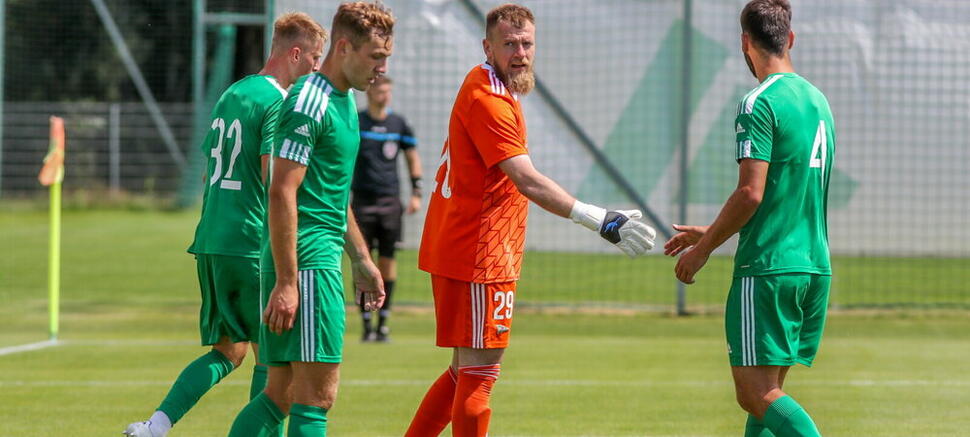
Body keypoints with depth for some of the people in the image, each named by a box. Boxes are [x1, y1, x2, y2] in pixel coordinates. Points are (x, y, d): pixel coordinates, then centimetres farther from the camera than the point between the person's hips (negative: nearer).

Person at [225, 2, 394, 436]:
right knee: (317, 395, -10)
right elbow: (281, 193, -19)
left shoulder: (343, 100, 17)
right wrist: (286, 283, -22)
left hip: (323, 257, 10)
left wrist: (361, 260, 28)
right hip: (308, 262, -10)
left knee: (281, 394, 9)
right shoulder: (308, 103, -14)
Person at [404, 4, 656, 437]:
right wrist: (600, 220, -34)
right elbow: (528, 181, -28)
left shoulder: (485, 87, 13)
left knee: (467, 369, 16)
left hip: (455, 251, 10)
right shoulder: (488, 100, -19)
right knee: (480, 370, -7)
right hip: (478, 258, -10)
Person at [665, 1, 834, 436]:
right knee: (769, 391, 14)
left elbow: (751, 194, -18)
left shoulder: (759, 104, -11)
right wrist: (710, 233, 27)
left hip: (767, 268, -8)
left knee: (758, 394, -8)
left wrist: (703, 249, -4)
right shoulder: (817, 100, 15)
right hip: (814, 266, 8)